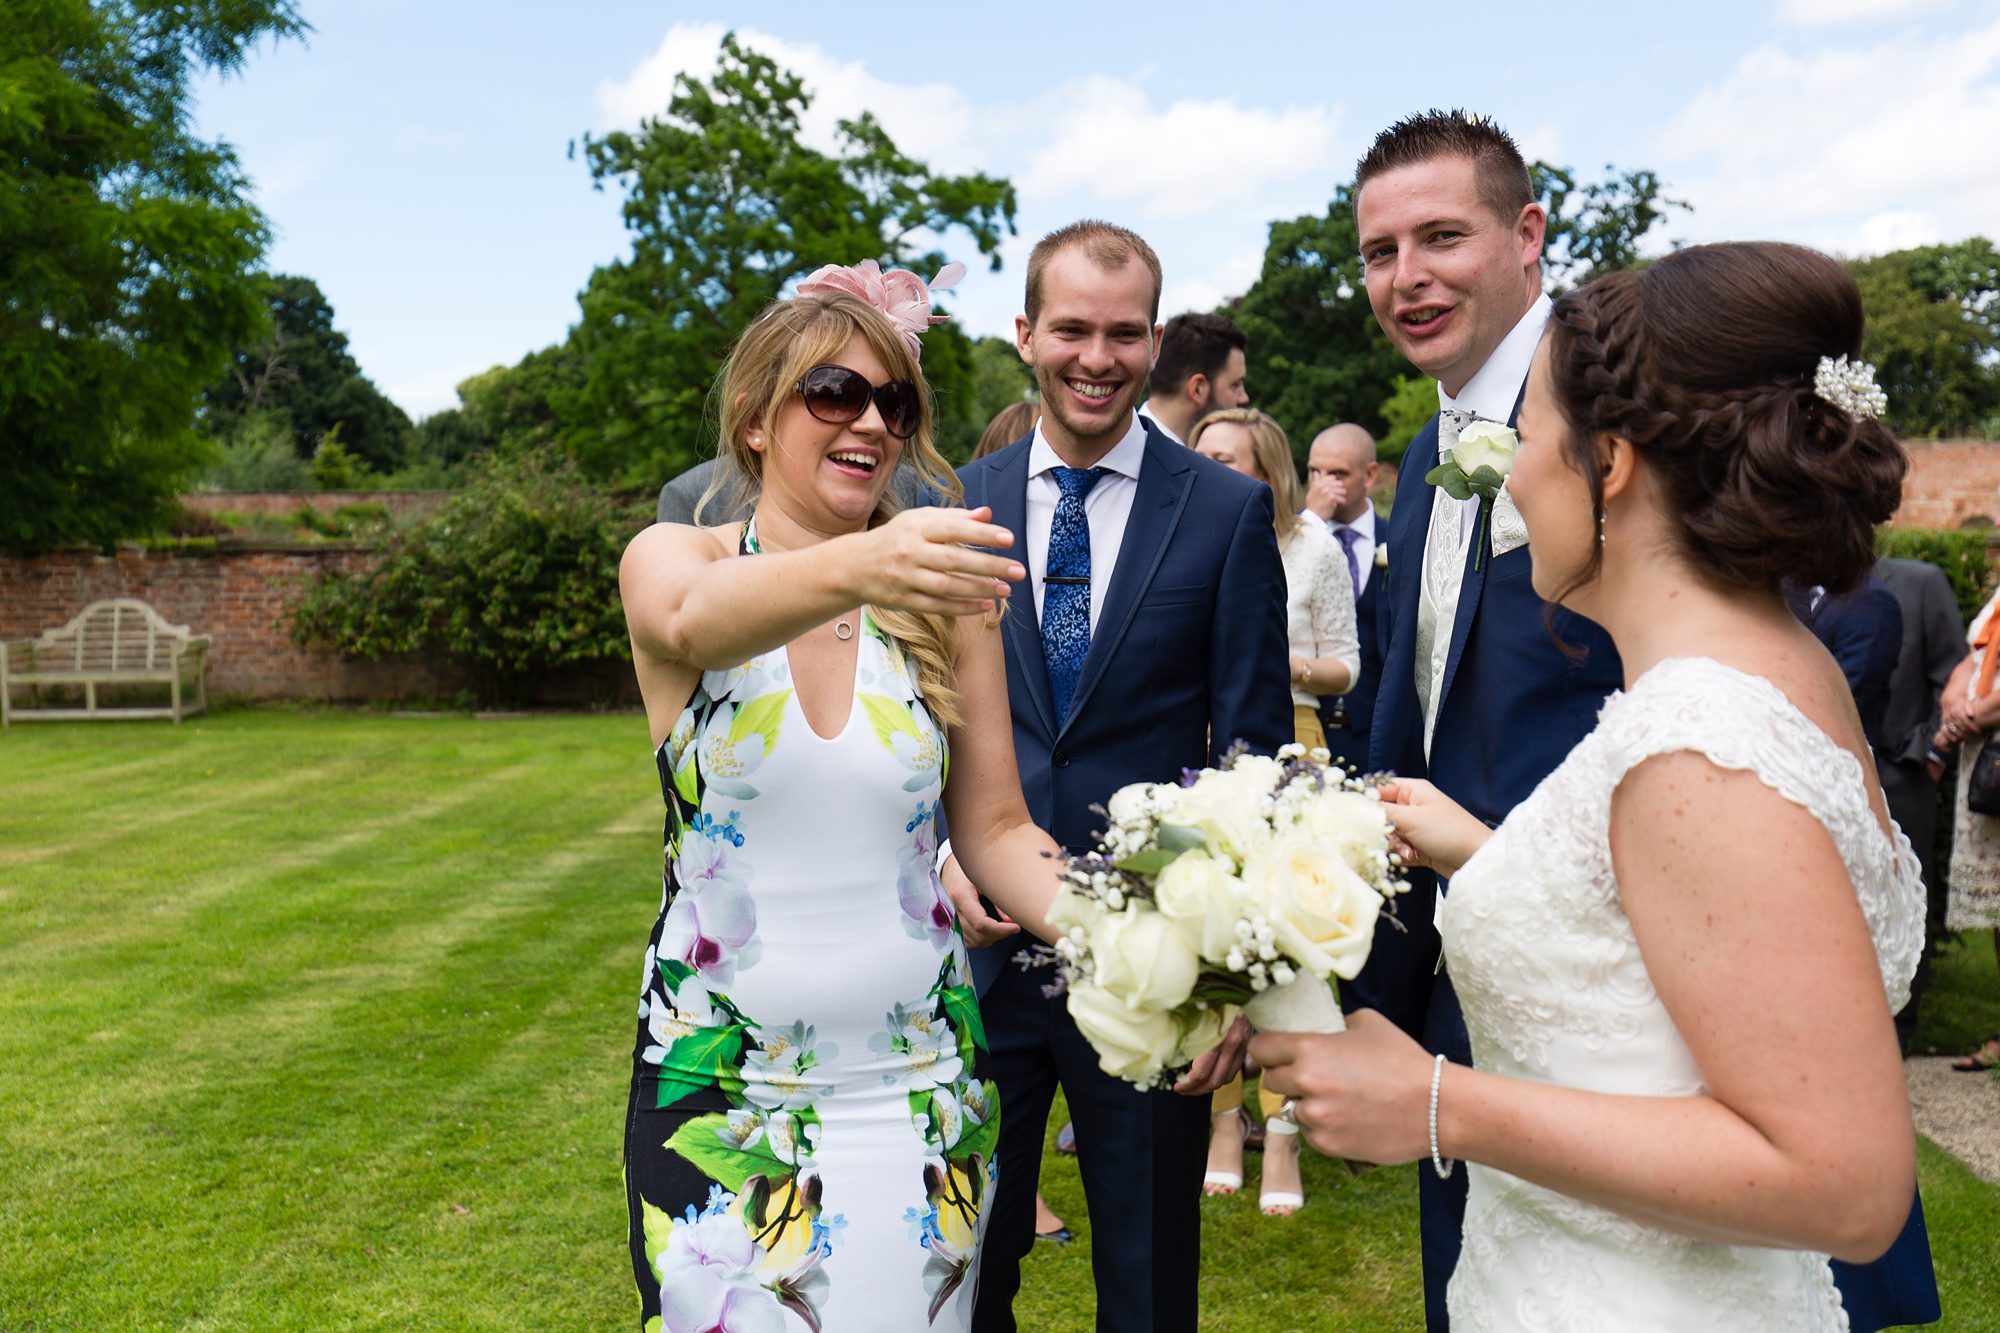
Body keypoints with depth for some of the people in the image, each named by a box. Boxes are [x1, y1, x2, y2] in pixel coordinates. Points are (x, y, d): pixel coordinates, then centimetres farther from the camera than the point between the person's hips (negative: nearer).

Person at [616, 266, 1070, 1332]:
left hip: (914, 1084, 2)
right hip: (712, 1087, -1)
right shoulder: (670, 559, -6)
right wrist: (854, 569, -50)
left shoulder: (944, 596, -2)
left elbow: (995, 829, 0)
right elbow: (695, 621, -30)